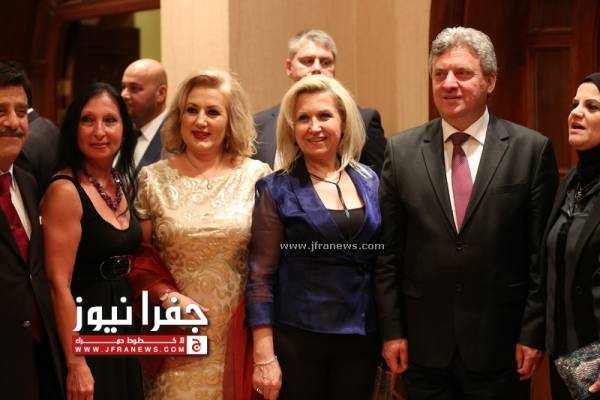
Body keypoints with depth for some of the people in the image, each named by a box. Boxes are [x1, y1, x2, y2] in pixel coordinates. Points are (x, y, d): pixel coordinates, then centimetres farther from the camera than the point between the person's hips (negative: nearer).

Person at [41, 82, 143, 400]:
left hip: (123, 329, 8)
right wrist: (76, 366, -20)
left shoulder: (122, 184, 7)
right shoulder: (65, 191, -17)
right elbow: (59, 285, -19)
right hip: (84, 333, -8)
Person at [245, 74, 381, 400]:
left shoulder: (370, 182, 6)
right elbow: (261, 276, -7)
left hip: (362, 337, 4)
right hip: (296, 338, -3)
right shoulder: (276, 190, -5)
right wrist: (264, 357, -12)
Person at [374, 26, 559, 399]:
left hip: (499, 342, -1)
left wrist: (533, 333, -4)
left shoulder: (532, 149, -3)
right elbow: (388, 252, 3)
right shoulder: (401, 151, 2)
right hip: (424, 341, 2)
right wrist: (391, 330, 1)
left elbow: (542, 254, -2)